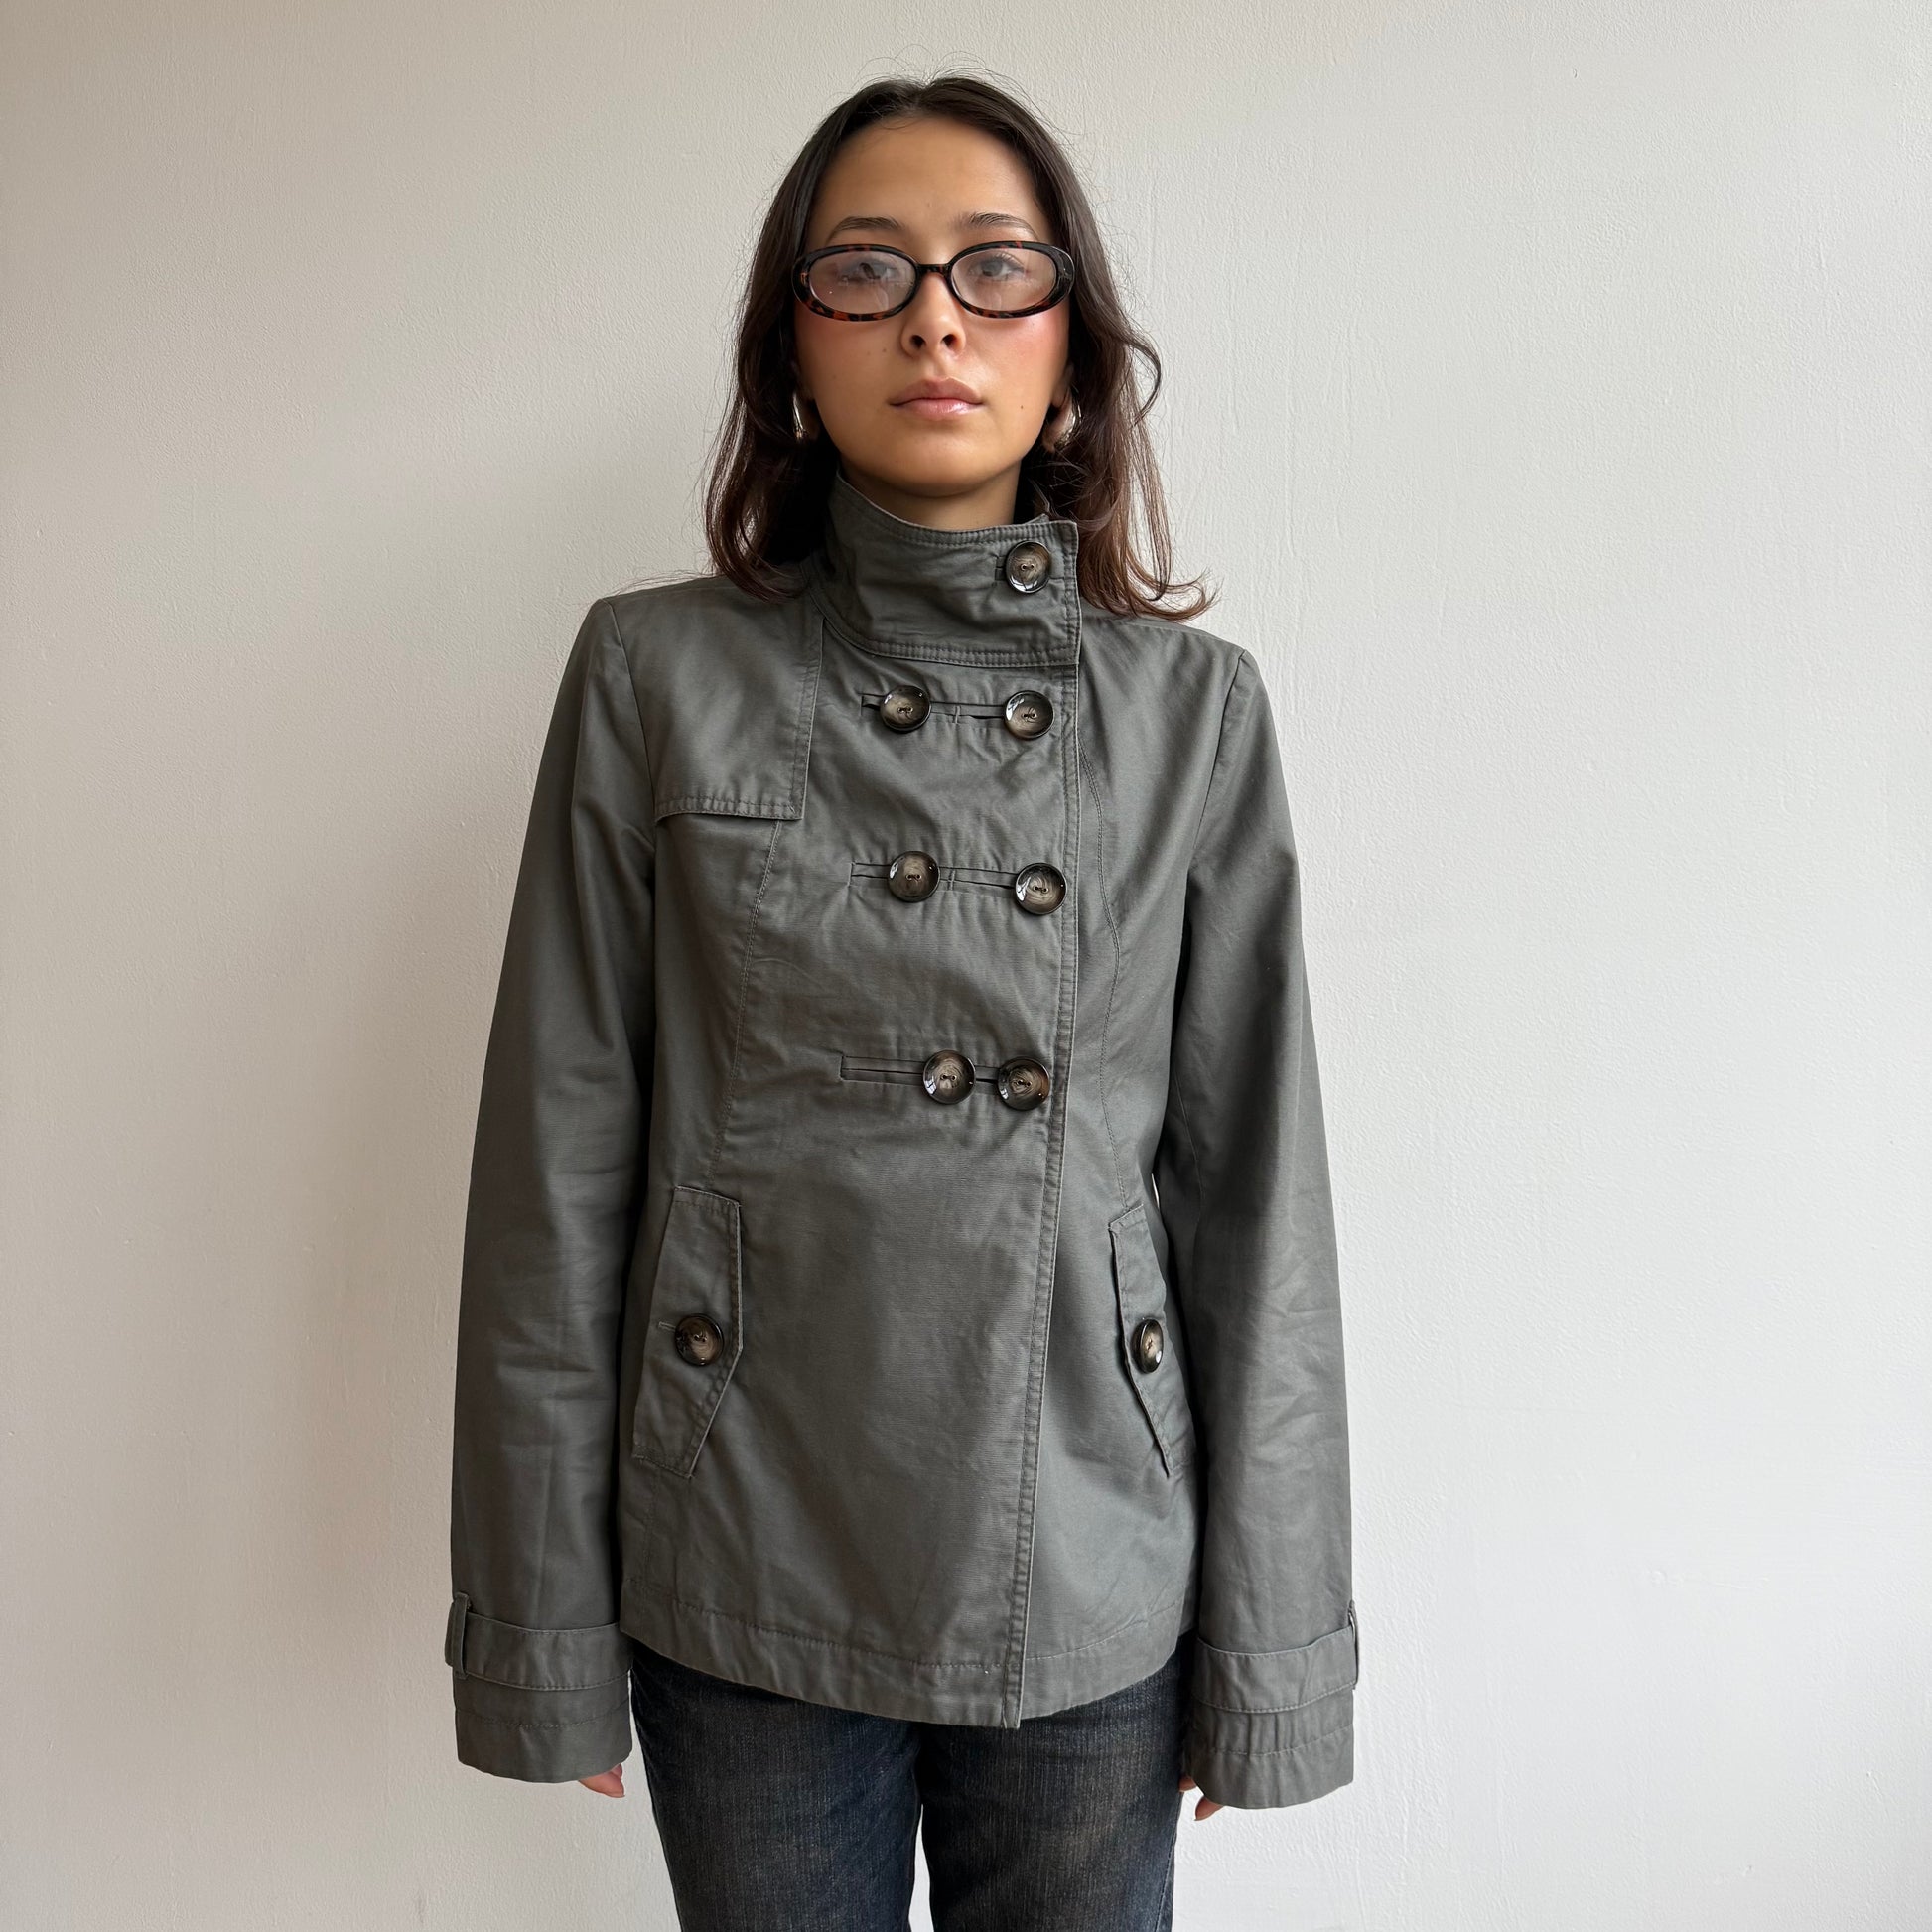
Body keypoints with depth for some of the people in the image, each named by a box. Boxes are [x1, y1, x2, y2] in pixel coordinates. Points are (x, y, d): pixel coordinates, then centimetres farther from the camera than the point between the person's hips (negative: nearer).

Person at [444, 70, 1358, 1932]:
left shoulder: (1190, 703, -1)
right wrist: (540, 1628, -2)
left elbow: (1256, 1179, -1)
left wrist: (1269, 1649, 0)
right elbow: (561, 1159, -3)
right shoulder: (659, 675, -4)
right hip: (745, 1579, 0)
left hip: (1093, 1585, 1)